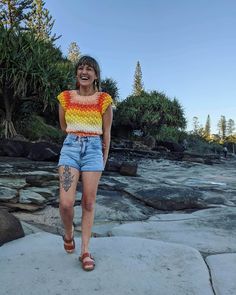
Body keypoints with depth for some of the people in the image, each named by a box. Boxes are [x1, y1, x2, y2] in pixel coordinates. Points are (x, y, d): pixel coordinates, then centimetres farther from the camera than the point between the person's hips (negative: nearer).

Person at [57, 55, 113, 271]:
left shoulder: (104, 100, 1)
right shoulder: (65, 98, 5)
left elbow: (106, 133, 7)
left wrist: (104, 159, 11)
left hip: (94, 150, 0)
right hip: (70, 148, 1)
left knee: (89, 203, 3)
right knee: (66, 203, -8)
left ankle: (85, 251, 16)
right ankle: (68, 234, 25)